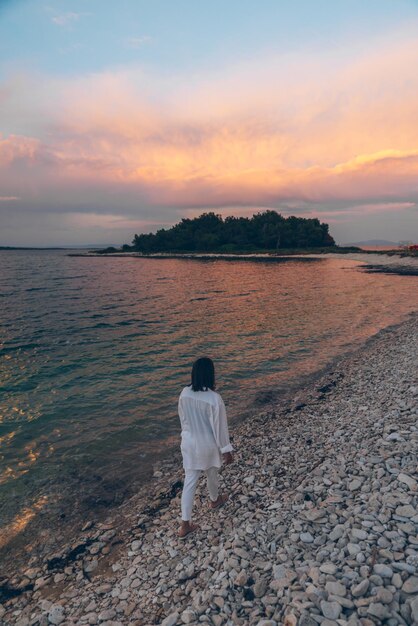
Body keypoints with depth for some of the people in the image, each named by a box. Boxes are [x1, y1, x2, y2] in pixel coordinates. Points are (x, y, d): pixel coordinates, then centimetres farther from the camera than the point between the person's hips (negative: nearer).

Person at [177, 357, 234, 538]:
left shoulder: (184, 394, -11)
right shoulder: (214, 398, -28)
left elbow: (183, 419, 3)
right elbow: (220, 426, -20)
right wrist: (226, 450, -7)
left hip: (189, 442, 4)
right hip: (208, 444, -3)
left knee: (189, 480, 13)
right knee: (212, 474, 25)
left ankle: (185, 524, 18)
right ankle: (214, 500, 54)